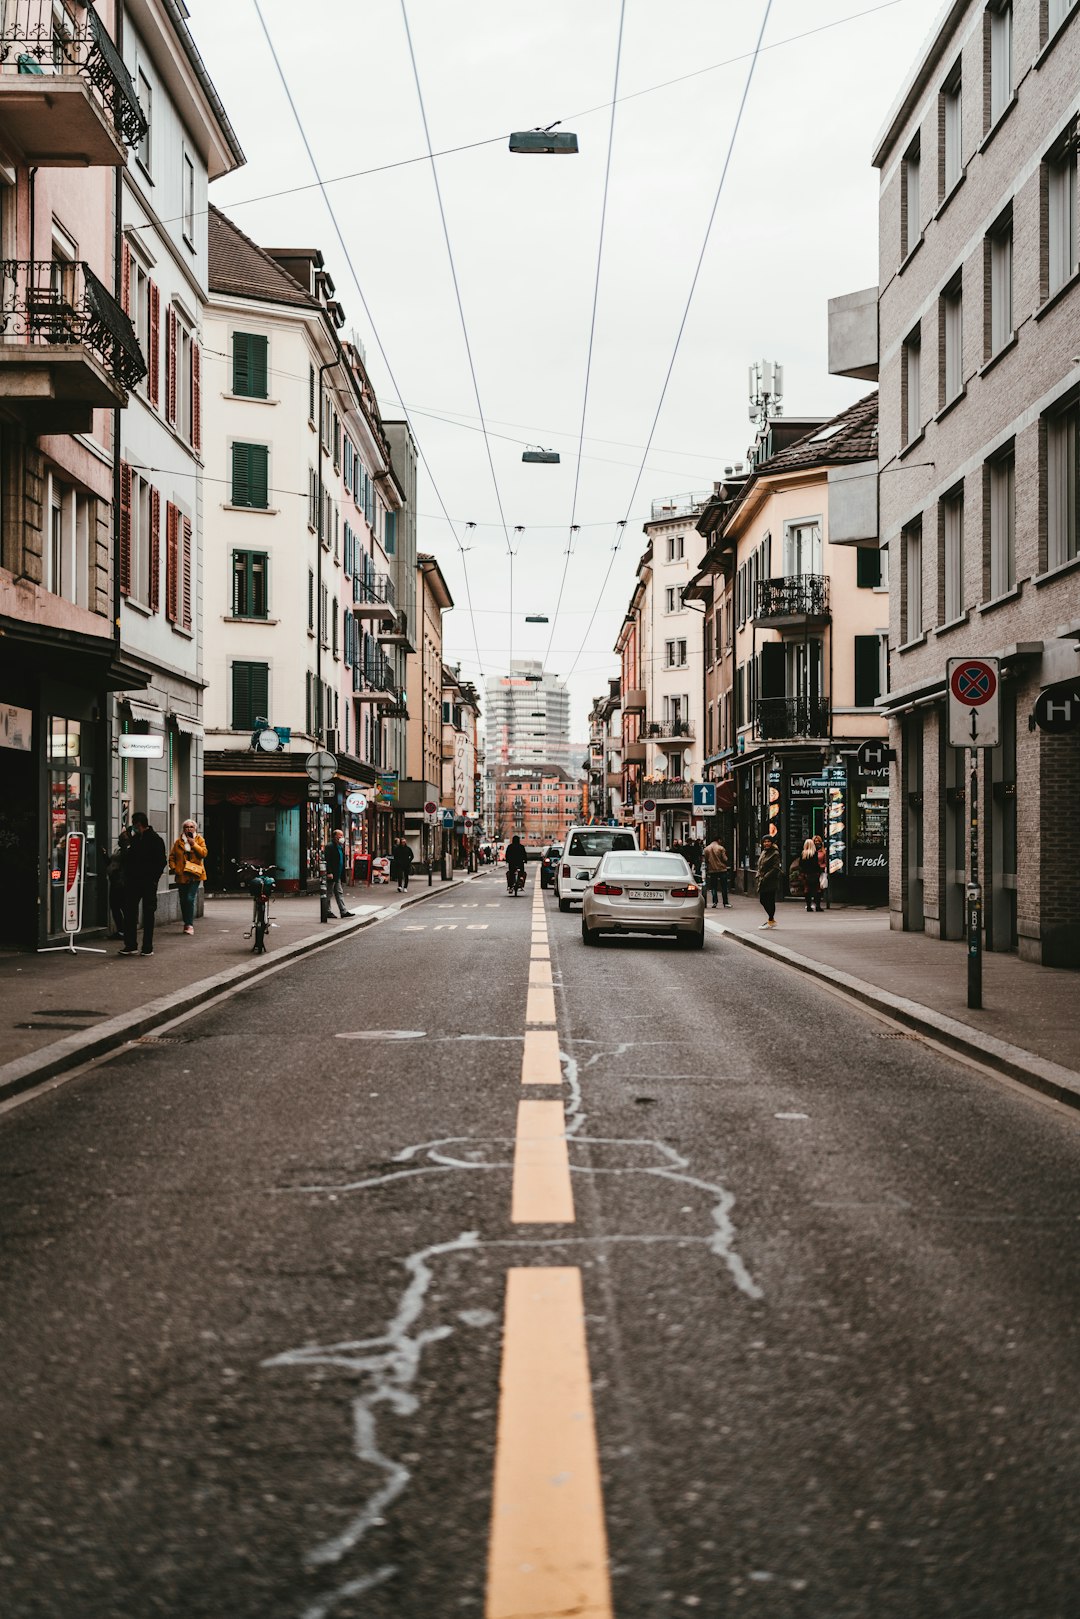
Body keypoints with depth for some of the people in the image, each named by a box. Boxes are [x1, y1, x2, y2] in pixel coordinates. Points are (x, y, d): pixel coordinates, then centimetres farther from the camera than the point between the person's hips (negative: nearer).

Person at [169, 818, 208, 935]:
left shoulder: (199, 840, 5)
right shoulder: (179, 842, 10)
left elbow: (204, 853, -9)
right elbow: (172, 856, 13)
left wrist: (194, 844, -15)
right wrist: (173, 867, -2)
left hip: (194, 874, -3)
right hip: (181, 875, 3)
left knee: (190, 899, -14)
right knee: (183, 901, 6)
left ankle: (190, 924, -10)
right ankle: (187, 923, 19)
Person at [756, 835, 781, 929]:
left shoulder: (775, 853, -8)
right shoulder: (763, 853, 15)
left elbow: (776, 868, -14)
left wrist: (766, 876, -18)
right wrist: (758, 875, 6)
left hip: (771, 881, -8)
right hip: (762, 881, 8)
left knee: (770, 901, -3)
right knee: (763, 900, 9)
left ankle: (770, 921, 6)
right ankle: (771, 919, 20)